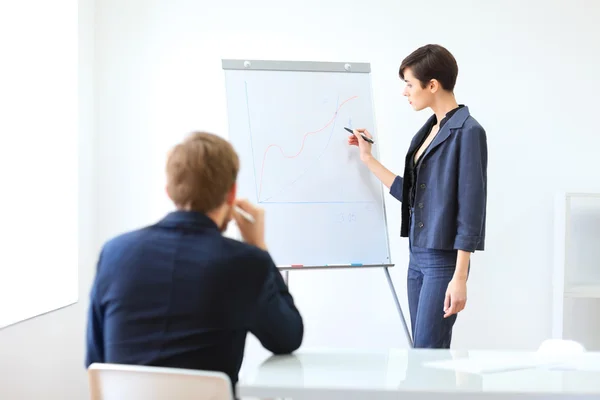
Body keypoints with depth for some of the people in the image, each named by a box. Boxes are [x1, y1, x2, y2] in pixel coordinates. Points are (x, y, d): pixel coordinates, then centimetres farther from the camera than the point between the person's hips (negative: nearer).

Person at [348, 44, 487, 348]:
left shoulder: (467, 132, -13)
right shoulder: (428, 131, 13)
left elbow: (470, 207, -17)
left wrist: (460, 277, -20)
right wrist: (368, 160, 21)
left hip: (444, 260, -9)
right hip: (418, 256, 9)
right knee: (421, 350, 9)